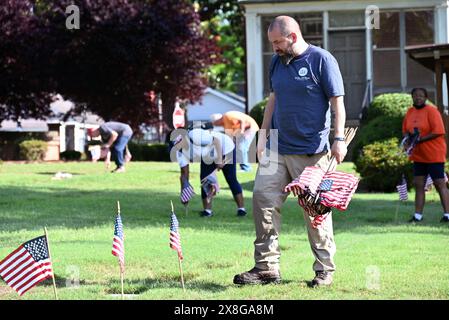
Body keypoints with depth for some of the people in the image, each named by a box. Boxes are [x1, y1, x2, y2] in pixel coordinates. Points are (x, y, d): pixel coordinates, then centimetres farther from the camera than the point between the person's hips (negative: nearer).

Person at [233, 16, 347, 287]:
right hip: (277, 147, 6)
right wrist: (263, 133, 16)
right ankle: (267, 267, 2)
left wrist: (339, 138, -16)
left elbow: (337, 101, -8)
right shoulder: (277, 61, 12)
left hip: (312, 150, -6)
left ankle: (325, 270, 11)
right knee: (263, 199, -2)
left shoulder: (322, 60, -6)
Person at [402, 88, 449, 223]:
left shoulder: (431, 111, -12)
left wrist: (420, 139, -21)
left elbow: (438, 132, -18)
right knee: (418, 185, 7)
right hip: (418, 155, 7)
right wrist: (408, 140, -3)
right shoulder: (410, 112, 9)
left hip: (434, 154, -7)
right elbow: (405, 130, 19)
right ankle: (418, 216, 10)